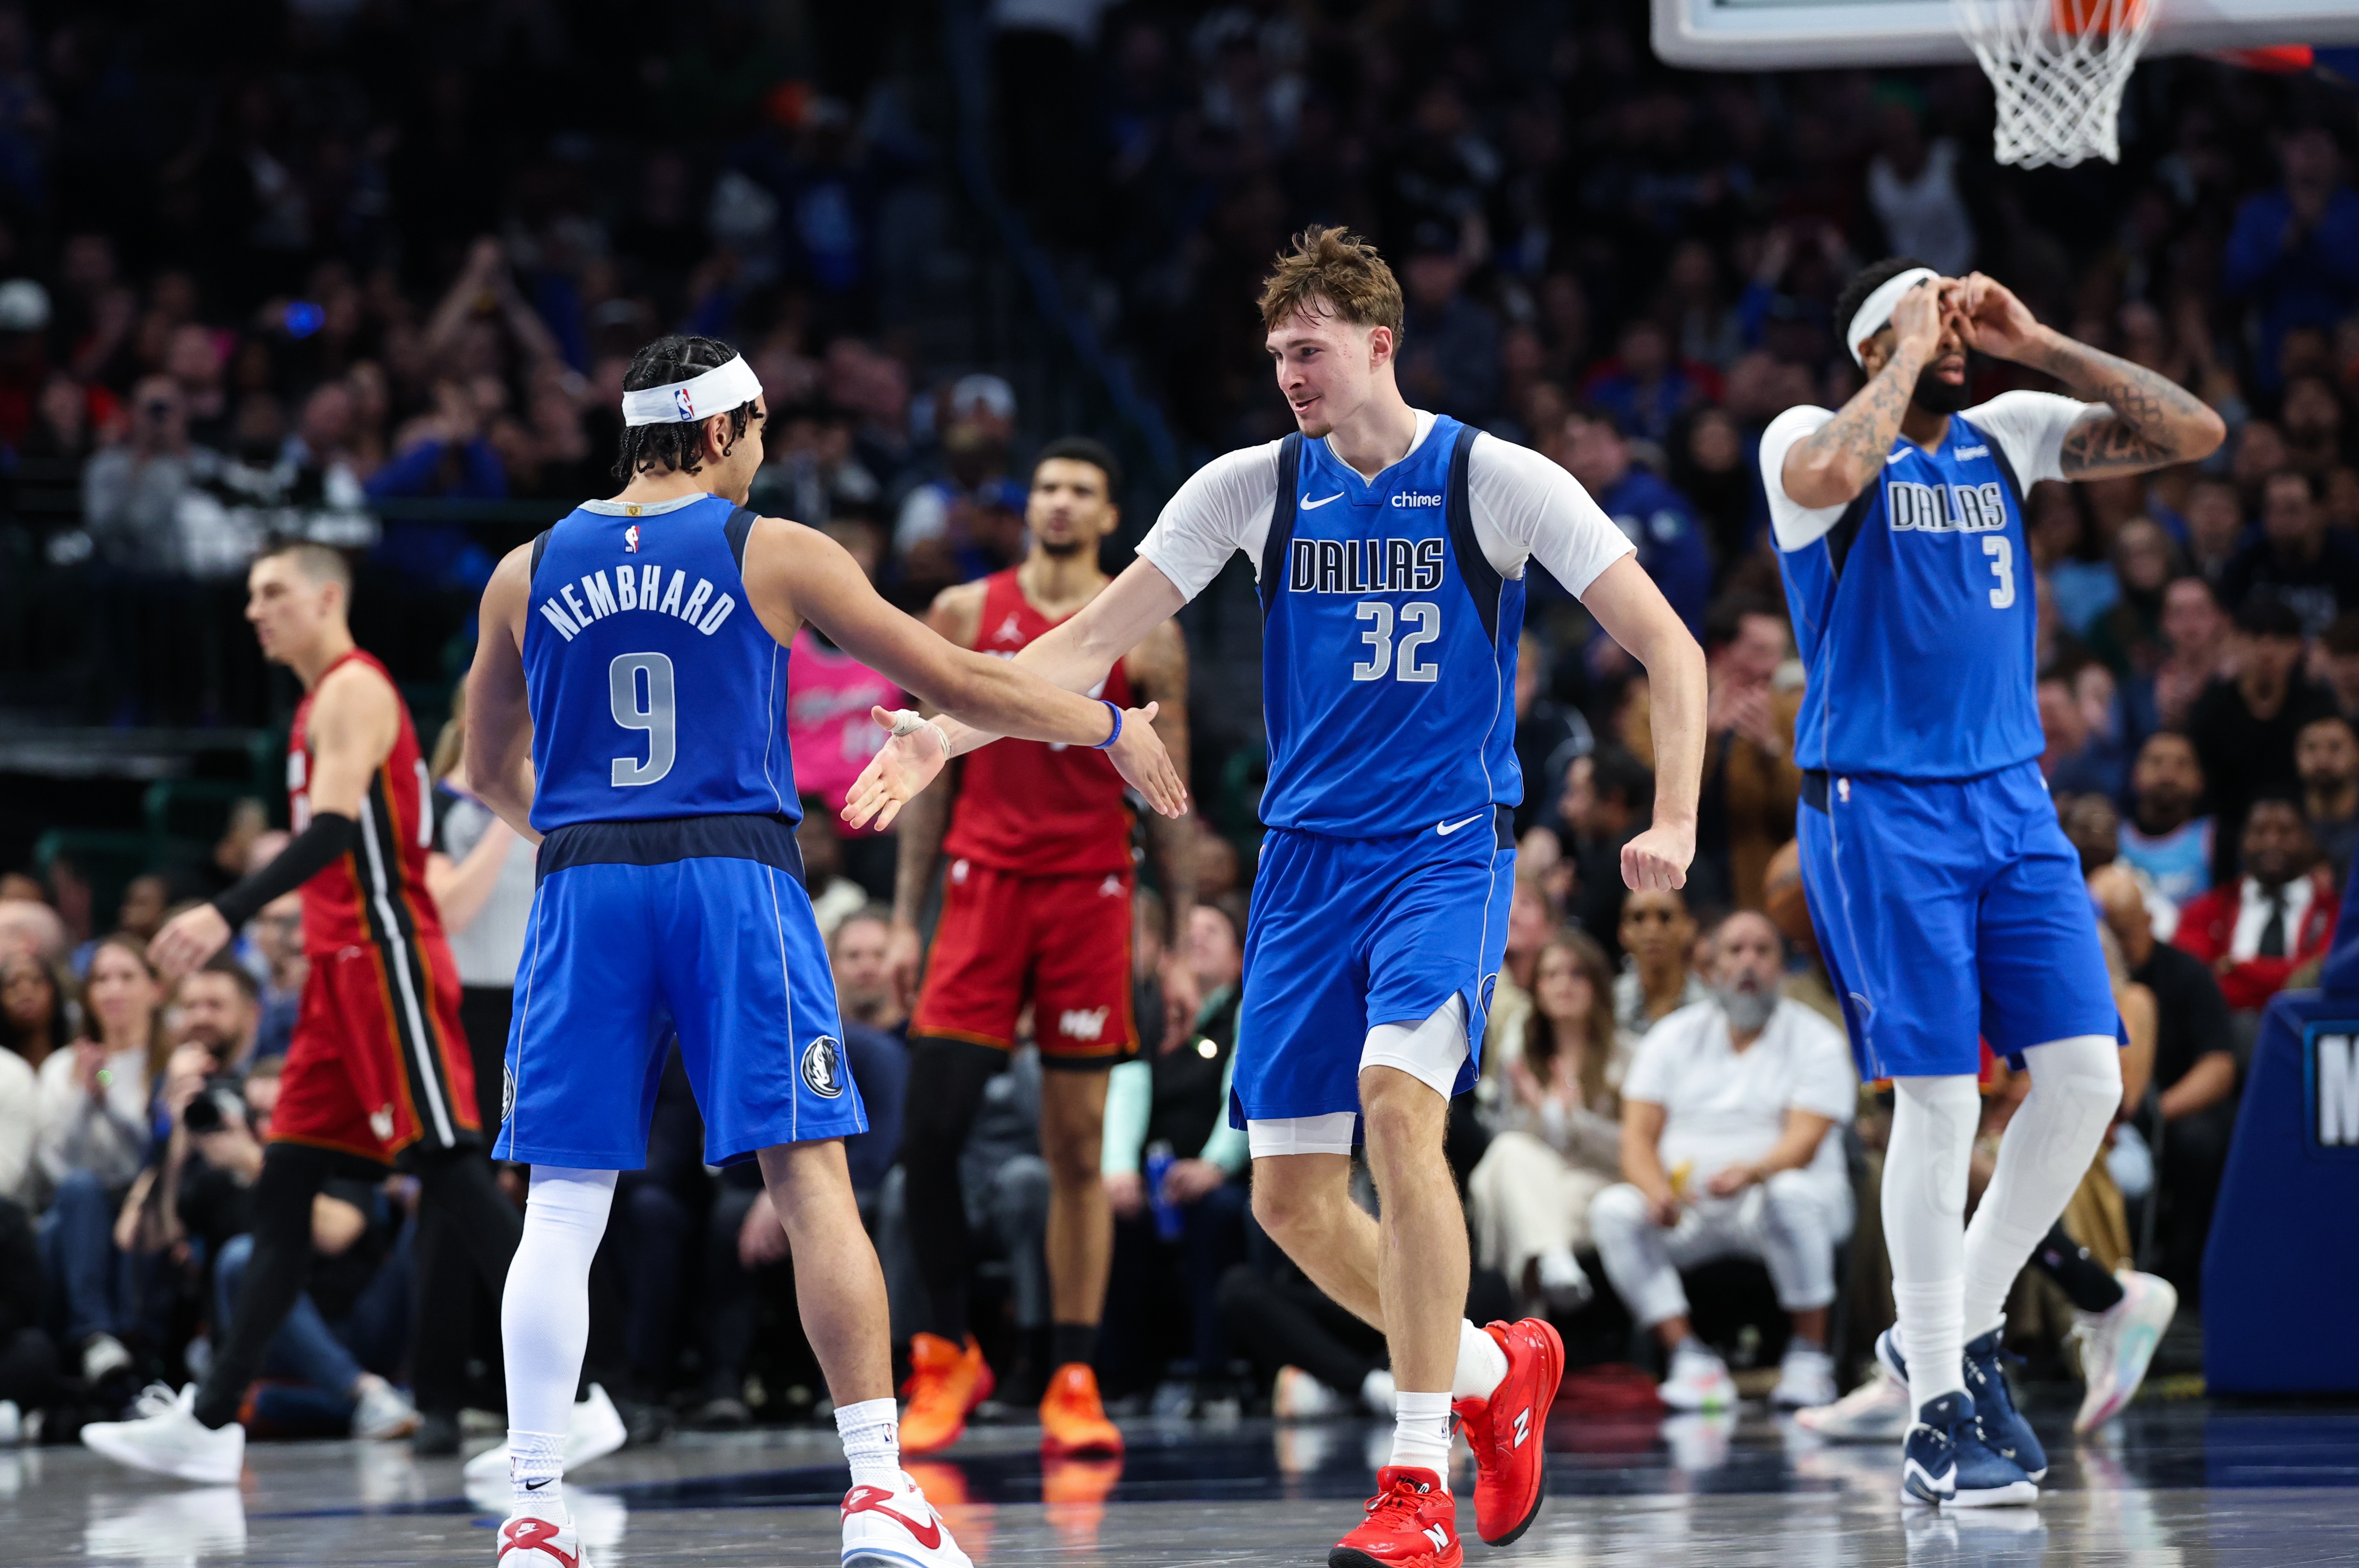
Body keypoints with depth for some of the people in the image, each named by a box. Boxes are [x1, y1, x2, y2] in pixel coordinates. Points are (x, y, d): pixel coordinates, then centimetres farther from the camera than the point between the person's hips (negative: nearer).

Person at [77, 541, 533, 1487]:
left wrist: (229, 914, -32)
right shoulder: (324, 702, 21)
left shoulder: (352, 691, -9)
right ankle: (210, 1425, 6)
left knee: (453, 1178, -12)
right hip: (345, 969, 10)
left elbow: (334, 830, -23)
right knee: (282, 1195, 6)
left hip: (384, 963, -10)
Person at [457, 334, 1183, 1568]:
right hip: (734, 877, -2)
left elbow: (491, 773, 22)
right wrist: (1109, 729, 19)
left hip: (584, 890, 2)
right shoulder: (774, 554, 3)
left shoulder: (527, 572, 11)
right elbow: (955, 682, 7)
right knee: (811, 1181, -1)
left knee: (563, 1209, 4)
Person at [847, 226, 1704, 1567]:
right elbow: (1093, 643, 3)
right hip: (1309, 854, 5)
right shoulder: (1256, 489, 3)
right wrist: (945, 736, -10)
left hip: (1449, 850, -5)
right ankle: (1496, 1369, 28)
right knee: (1292, 1196, 1)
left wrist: (1675, 821, -18)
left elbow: (1668, 647, -4)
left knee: (1397, 1100, -28)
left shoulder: (1497, 481, -6)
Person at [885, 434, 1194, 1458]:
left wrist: (1180, 949, 2)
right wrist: (905, 919, 4)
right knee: (930, 1133, -9)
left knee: (1079, 1150, 1)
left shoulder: (1146, 637, 6)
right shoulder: (965, 614, 8)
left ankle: (1073, 1384, 3)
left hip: (1091, 894, 0)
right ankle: (947, 1356, 7)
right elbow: (929, 772, 10)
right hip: (983, 883, 1)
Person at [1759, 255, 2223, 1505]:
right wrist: (1907, 358, -17)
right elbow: (1827, 477, -32)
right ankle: (1936, 1420, 0)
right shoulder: (1814, 436, -5)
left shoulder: (2008, 437, 10)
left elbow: (2195, 434, 3)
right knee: (1939, 1100, -8)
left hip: (2012, 798, 6)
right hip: (1879, 806, -6)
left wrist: (2039, 345, -2)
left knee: (2084, 1075, -3)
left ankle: (1962, 1332, 16)